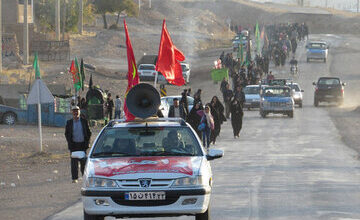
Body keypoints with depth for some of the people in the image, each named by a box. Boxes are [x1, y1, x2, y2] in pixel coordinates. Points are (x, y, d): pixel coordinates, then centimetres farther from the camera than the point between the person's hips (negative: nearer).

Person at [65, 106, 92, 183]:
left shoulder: (84, 121, 5)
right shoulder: (69, 122, 6)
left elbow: (88, 133, 8)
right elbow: (66, 133, 8)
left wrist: (87, 142, -2)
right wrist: (70, 143, -3)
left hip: (82, 144, 0)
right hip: (74, 145, 0)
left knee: (84, 162, 2)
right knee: (74, 162, -2)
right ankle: (74, 178, 2)